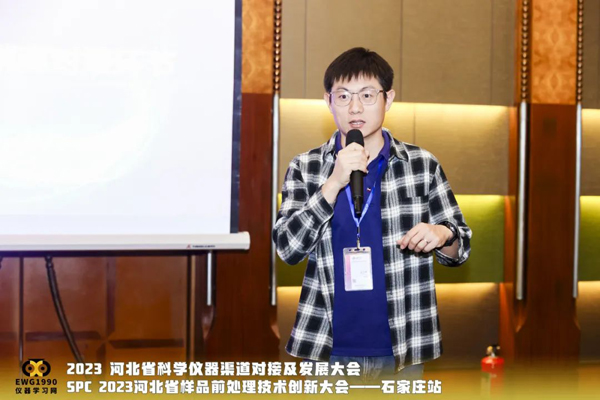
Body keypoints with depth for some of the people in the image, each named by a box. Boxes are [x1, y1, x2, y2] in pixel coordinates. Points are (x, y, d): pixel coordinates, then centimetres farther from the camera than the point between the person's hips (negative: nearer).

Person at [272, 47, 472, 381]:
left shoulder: (422, 165, 0)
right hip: (327, 347, 0)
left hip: (399, 348, 0)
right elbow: (288, 248, -9)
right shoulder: (305, 168, 1)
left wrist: (442, 234, -17)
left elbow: (460, 250, 6)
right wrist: (335, 182, -18)